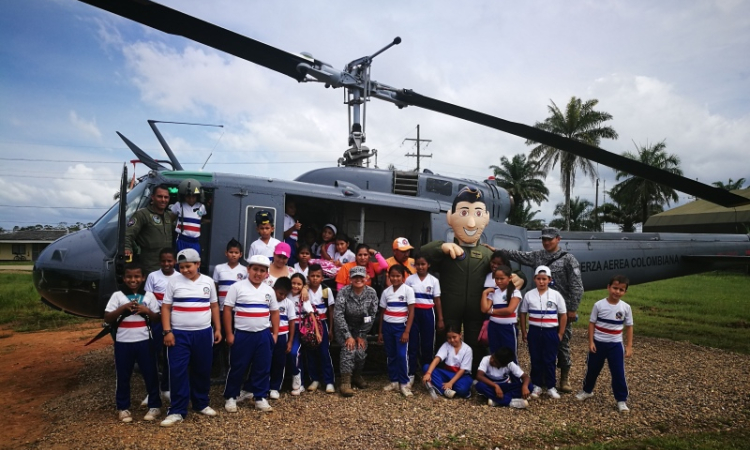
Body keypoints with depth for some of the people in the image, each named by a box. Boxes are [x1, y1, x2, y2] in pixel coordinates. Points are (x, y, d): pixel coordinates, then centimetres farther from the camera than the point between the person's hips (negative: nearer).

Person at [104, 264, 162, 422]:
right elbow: (107, 319, -3)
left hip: (144, 341, 0)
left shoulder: (149, 296, 3)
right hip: (123, 342, 0)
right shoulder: (117, 296, 1)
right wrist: (123, 308, -16)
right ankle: (123, 408, 25)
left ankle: (154, 406, 19)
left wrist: (147, 311, -13)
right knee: (123, 376, 10)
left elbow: (157, 319, 5)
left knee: (150, 374, 6)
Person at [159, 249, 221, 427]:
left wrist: (217, 329, 8)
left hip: (203, 333, 2)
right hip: (179, 334, -2)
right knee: (178, 372, -2)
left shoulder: (208, 282, 4)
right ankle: (177, 411, 9)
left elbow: (214, 306, 11)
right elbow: (166, 307, -1)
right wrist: (167, 331, -8)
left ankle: (201, 404, 28)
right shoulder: (174, 282, -1)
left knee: (202, 370, 11)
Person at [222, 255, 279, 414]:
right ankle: (230, 397, 24)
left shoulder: (269, 290, 7)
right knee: (237, 368, 7)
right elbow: (227, 310, -5)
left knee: (263, 368, 9)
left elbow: (274, 312, 14)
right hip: (242, 334, -3)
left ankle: (260, 397, 22)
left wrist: (275, 333, 9)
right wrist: (229, 334, -8)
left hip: (264, 335, 4)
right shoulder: (237, 287, -5)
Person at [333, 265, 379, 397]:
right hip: (344, 327, -2)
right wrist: (348, 336, -22)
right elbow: (338, 315, -21)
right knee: (349, 349, -24)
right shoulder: (343, 292, -21)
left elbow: (372, 316, -8)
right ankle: (345, 382, -15)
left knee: (361, 351, -12)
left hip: (360, 328, 2)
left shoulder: (371, 293, -14)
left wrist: (361, 335, -8)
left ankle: (357, 375, 18)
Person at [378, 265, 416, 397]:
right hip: (387, 326, 4)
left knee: (401, 355, -9)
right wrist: (380, 331, 11)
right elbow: (382, 312, 11)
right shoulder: (386, 291, 5)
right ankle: (394, 381, 21)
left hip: (401, 326, -4)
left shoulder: (408, 290, -7)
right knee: (391, 355, 9)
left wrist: (407, 331, -14)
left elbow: (411, 312, -9)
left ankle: (405, 383, 4)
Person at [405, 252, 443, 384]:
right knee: (413, 343, 2)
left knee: (428, 343, 7)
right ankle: (411, 373, 11)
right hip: (413, 312, -1)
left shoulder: (434, 281, 2)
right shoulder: (410, 279, 0)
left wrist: (440, 319, 3)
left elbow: (437, 301, 5)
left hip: (428, 313, 1)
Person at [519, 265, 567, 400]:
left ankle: (550, 386, 19)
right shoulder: (529, 295, -1)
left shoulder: (556, 295, -4)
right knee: (535, 360, 8)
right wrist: (524, 332, 5)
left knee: (549, 360, 6)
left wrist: (560, 333, 1)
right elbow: (523, 314, 7)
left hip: (550, 332, -1)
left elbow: (563, 315, 2)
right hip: (534, 331, 1)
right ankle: (537, 385, 20)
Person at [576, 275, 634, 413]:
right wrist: (591, 342, -8)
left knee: (619, 373, 0)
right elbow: (592, 323, -3)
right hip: (598, 343, 0)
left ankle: (621, 400, 16)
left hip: (615, 345, 0)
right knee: (592, 369, 14)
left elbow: (629, 327, 3)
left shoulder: (626, 307, -5)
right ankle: (587, 391, 35)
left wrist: (629, 346, -1)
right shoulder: (599, 305, -9)